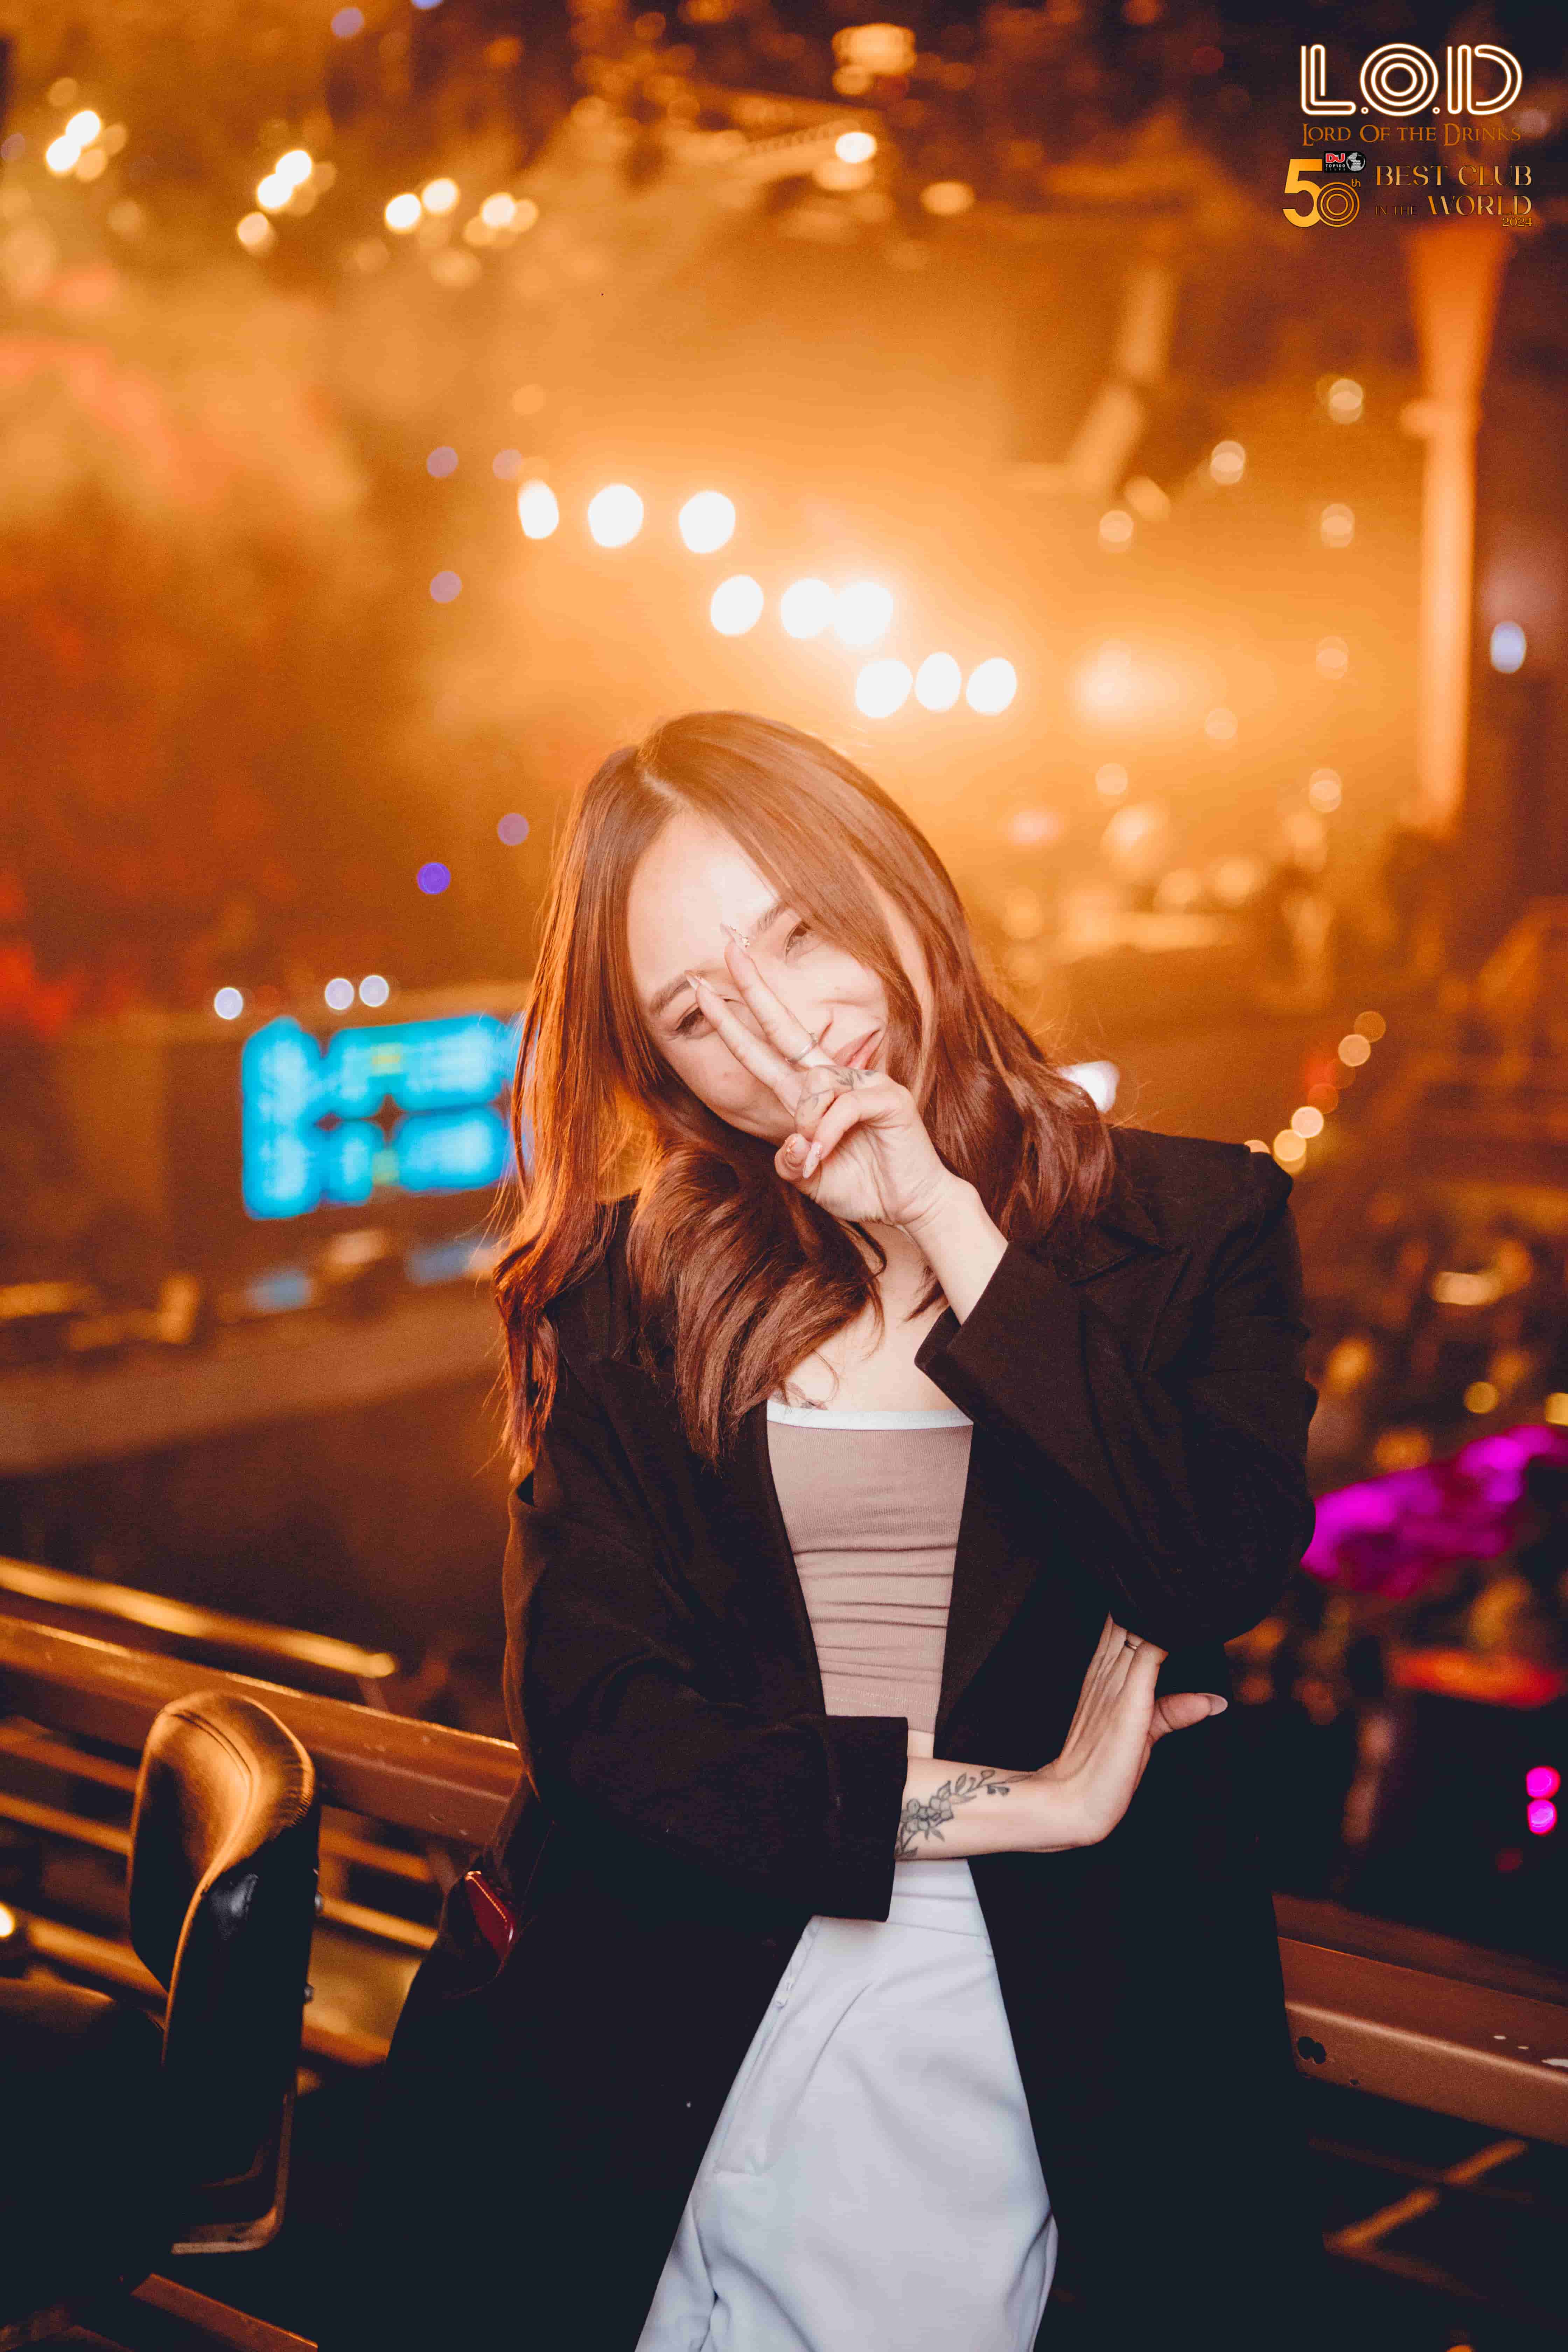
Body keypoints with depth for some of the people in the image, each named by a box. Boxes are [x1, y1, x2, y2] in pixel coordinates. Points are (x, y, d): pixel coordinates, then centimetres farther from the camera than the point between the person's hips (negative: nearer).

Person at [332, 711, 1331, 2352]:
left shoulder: (1191, 1224, 1)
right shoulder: (623, 1290, 1)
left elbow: (1218, 1575, -16)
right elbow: (593, 1709, -8)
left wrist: (949, 1221, -14)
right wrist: (1001, 1802, -13)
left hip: (1061, 2059, 0)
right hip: (671, 2061, 1)